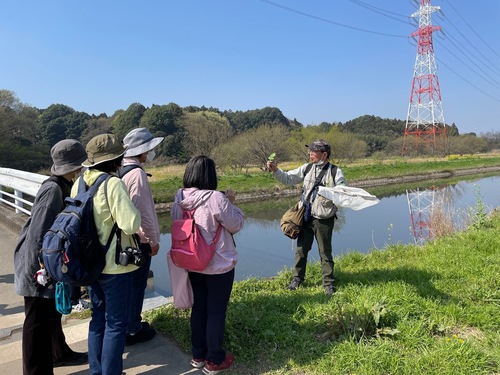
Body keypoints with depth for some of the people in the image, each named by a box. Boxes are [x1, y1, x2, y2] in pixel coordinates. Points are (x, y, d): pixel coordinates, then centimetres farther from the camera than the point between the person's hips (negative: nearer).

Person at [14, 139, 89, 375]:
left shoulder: (63, 186, 4)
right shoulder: (53, 189, -24)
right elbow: (38, 233, -25)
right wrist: (42, 269, -20)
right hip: (40, 265, -10)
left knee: (52, 311, 24)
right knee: (38, 321, 4)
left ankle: (58, 353, 43)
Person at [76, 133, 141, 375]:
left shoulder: (79, 184, 2)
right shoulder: (113, 183, -21)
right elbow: (131, 224, -25)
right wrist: (134, 212, -6)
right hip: (114, 265, -8)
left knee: (98, 318, 21)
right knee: (116, 323, 7)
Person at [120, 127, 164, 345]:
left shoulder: (120, 170, 6)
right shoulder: (136, 173, -21)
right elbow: (142, 211, -22)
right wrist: (153, 240, -12)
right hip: (139, 240, -9)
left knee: (128, 284, 20)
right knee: (136, 286, 5)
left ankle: (130, 323, 36)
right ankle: (132, 331, 20)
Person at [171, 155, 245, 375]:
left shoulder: (179, 199, -5)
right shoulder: (216, 198, -25)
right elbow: (236, 225, -16)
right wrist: (230, 203, -1)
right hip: (219, 265, -6)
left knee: (199, 307, 20)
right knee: (216, 311, 9)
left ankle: (198, 355, 34)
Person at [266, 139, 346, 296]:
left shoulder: (335, 172, -9)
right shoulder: (307, 168, 1)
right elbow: (288, 178, 2)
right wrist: (275, 170, -12)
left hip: (324, 219, -4)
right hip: (306, 217, 4)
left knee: (325, 252, 9)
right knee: (301, 249, 14)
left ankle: (329, 283, 26)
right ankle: (297, 278, 33)